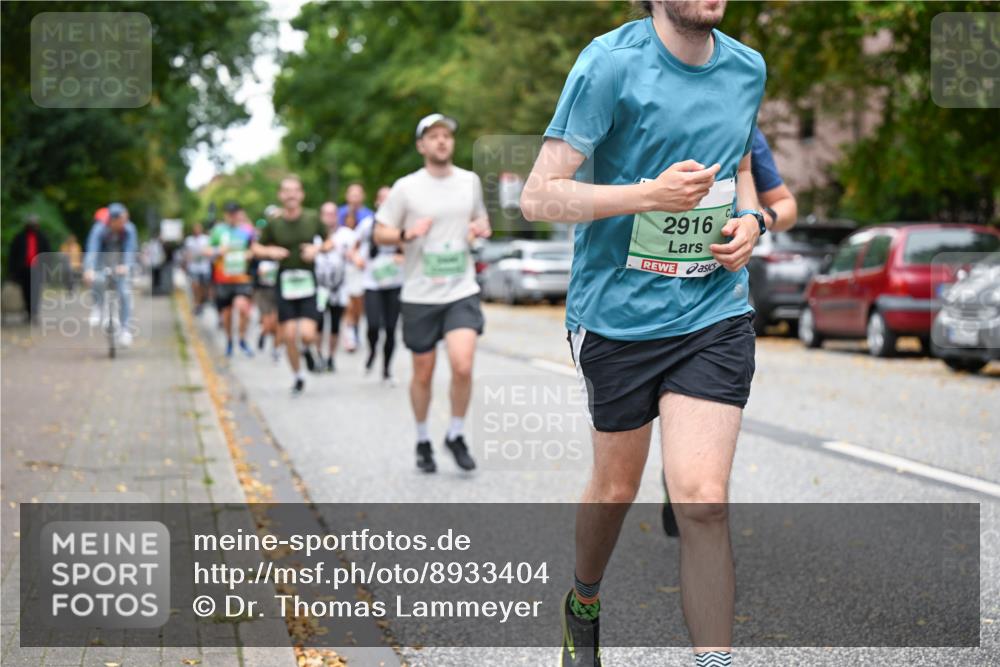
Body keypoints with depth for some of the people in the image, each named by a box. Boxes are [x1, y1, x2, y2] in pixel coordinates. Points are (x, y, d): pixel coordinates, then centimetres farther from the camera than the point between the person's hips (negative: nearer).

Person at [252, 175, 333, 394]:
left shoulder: (312, 219, -2)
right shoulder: (274, 223, -3)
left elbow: (329, 242, 12)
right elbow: (257, 247, 9)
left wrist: (318, 248, -8)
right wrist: (270, 252, -11)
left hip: (308, 282, -1)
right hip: (285, 283, 1)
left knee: (307, 334, -14)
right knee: (288, 336, -1)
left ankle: (307, 349, 23)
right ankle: (298, 376, 21)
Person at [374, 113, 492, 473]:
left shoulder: (470, 181, 6)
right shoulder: (406, 187, -3)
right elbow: (380, 233, 1)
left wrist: (481, 227, -1)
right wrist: (407, 233, -19)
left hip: (462, 291, 1)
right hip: (419, 295, -1)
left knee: (463, 365, -16)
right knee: (423, 374, 7)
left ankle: (456, 435, 5)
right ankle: (422, 442, 28)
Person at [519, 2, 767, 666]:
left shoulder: (747, 68, 6)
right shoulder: (610, 63, -12)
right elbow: (539, 196, -14)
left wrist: (751, 220, 5)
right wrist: (651, 195, -25)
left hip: (715, 314, 3)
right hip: (618, 317, -2)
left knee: (702, 498, -12)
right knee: (616, 488, 15)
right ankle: (584, 603, 45)